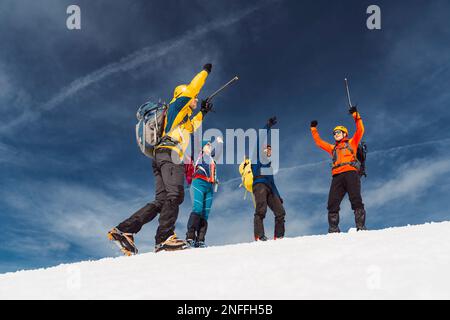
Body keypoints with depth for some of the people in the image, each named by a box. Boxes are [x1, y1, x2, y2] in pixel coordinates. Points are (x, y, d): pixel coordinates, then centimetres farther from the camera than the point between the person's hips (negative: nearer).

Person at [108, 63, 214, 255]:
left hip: (160, 158, 9)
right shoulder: (178, 104, 13)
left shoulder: (184, 118, 36)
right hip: (170, 153, -9)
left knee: (160, 201, -2)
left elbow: (190, 127, 57)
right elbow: (191, 89, 4)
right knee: (175, 195, -25)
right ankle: (164, 237, -39)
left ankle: (124, 230, -11)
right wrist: (205, 71, 20)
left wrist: (202, 113, 60)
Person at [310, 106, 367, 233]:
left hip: (351, 172, -4)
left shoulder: (351, 142, 22)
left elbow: (360, 130, 12)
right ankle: (333, 230, -11)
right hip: (337, 176, 4)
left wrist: (356, 115, 9)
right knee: (332, 204, -9)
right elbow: (319, 142, 40)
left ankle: (361, 227, -23)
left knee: (356, 200, -18)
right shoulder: (333, 148, 33)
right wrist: (313, 129, 42)